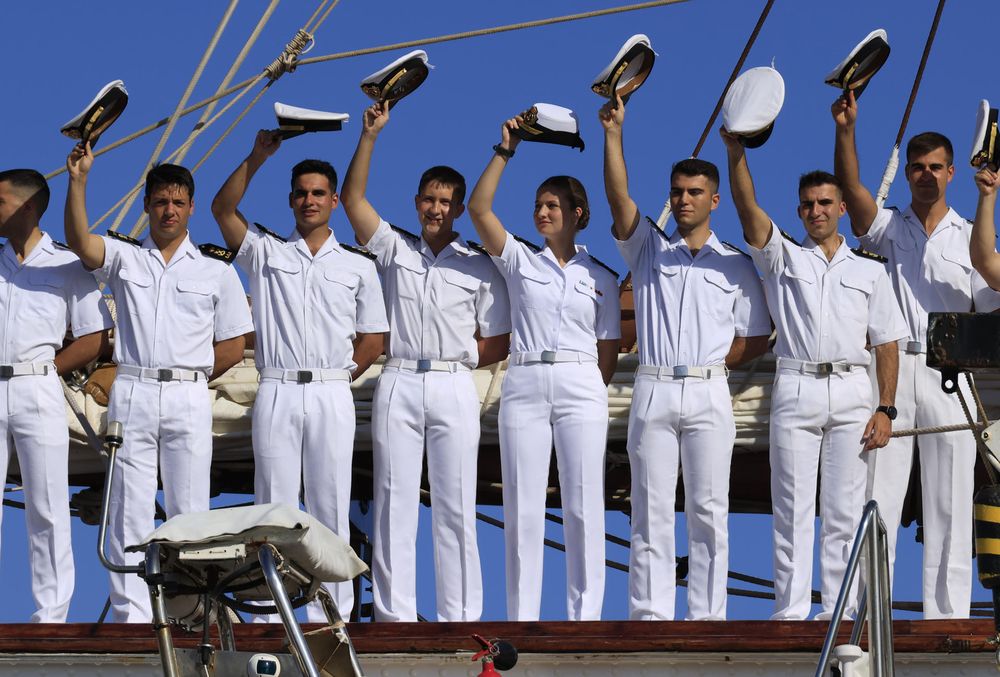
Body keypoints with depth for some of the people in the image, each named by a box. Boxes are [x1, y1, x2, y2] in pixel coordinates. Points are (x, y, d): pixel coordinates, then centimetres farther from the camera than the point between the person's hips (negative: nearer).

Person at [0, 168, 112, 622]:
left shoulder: (67, 265, 4)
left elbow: (94, 339, 2)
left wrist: (42, 372, -3)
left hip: (37, 392, -3)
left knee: (47, 508, -3)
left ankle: (51, 614, -1)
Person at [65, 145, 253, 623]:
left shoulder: (215, 268, 9)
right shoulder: (123, 257, 10)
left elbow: (233, 346, 11)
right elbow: (80, 242, -11)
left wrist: (188, 377, 3)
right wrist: (78, 180, -22)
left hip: (189, 399, 0)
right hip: (131, 396, 0)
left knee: (189, 510, 0)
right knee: (128, 509, -1)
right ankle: (130, 614, 1)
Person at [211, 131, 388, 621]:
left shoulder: (358, 267, 12)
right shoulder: (266, 253, 12)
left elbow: (372, 339, 12)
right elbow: (223, 209, -1)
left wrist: (336, 378, 4)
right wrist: (257, 157, -9)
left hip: (332, 396, 0)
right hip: (277, 393, 0)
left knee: (330, 505, -1)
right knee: (274, 503, -1)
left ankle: (333, 611, 1)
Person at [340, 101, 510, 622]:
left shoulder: (480, 268, 9)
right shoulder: (394, 250, 12)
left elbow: (496, 345, 10)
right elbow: (353, 198, 1)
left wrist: (455, 356, -2)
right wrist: (370, 135, -5)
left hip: (453, 388, -1)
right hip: (398, 385, 1)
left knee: (455, 506, -2)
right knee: (394, 502, -2)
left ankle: (460, 616, -1)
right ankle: (394, 614, -1)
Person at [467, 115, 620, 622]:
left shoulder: (601, 278, 13)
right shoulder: (520, 261, 12)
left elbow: (608, 351, 13)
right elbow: (478, 209, -1)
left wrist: (596, 395, 4)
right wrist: (505, 152, -4)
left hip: (581, 389, 0)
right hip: (524, 385, 0)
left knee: (583, 506, -4)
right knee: (523, 507, -2)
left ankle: (585, 616, -2)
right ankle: (522, 618, 0)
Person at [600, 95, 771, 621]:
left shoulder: (735, 265, 12)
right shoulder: (647, 249, 12)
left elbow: (756, 339, 12)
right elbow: (618, 198, -4)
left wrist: (704, 363, 1)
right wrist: (613, 134, -15)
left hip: (709, 394, 0)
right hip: (652, 392, 0)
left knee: (708, 512, -1)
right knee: (650, 511, -2)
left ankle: (707, 617, 1)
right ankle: (649, 616, -1)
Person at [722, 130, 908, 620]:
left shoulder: (868, 269, 14)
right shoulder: (782, 258, 11)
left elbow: (887, 344, 10)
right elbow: (748, 209, -5)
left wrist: (886, 409, 0)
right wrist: (735, 151, -19)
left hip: (851, 392, 1)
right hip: (795, 390, -1)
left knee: (845, 510, 0)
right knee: (792, 508, -3)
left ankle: (839, 611, 3)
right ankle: (790, 611, -4)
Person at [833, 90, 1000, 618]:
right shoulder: (888, 228, 11)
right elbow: (850, 189, -8)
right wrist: (845, 131, -21)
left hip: (948, 377, 0)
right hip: (890, 370, 0)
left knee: (949, 502, 1)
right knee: (877, 497, -3)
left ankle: (948, 615, 3)